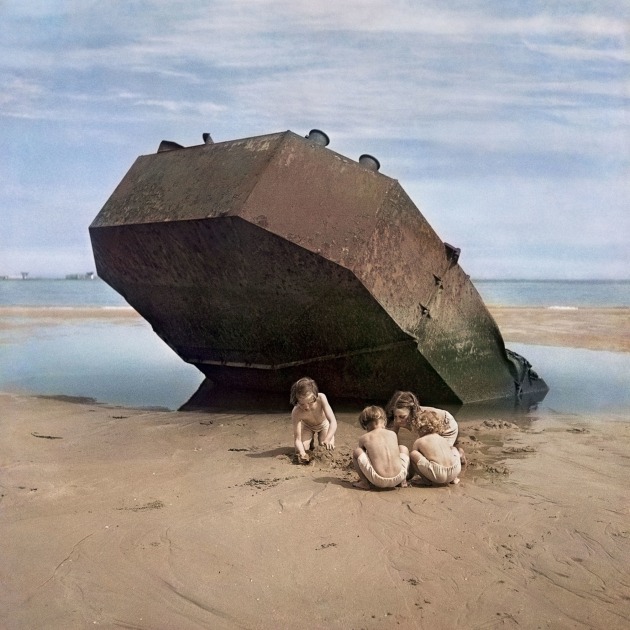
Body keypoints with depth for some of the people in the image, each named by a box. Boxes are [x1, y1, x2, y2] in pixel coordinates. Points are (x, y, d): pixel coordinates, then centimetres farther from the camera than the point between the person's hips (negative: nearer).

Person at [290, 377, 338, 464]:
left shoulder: (321, 398, -41)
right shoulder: (296, 412, -39)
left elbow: (333, 422, -42)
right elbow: (297, 439, -36)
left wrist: (327, 440, -58)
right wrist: (302, 453, -57)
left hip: (324, 424, 0)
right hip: (307, 426, 0)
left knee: (328, 449, -17)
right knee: (299, 450, -15)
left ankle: (319, 437, 16)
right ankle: (311, 441, 18)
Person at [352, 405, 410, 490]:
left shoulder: (364, 438, 7)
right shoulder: (393, 434, 14)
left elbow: (363, 455, 21)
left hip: (379, 481, -3)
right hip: (398, 478, 3)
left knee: (356, 452, 14)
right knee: (403, 449, 30)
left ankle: (365, 482, 11)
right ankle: (403, 481, 22)